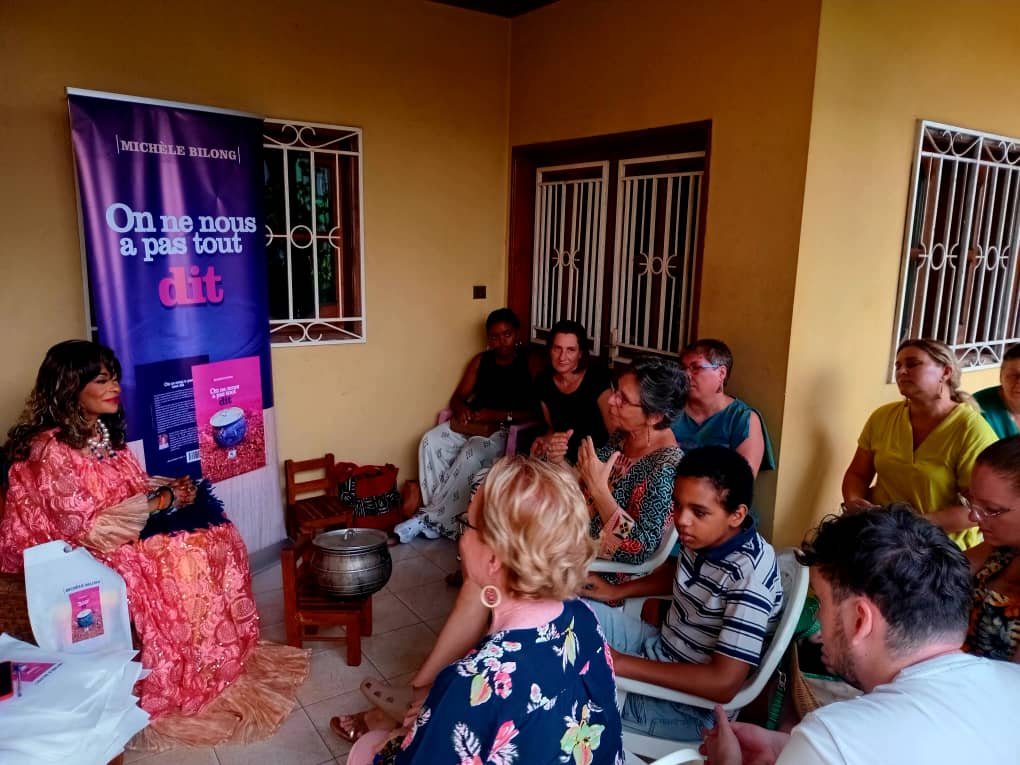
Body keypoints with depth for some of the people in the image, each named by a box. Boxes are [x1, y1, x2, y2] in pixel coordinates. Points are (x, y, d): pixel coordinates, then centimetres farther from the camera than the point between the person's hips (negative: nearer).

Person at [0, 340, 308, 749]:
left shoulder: (103, 431, 6)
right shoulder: (51, 450, -21)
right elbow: (86, 527, -24)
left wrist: (168, 488, -5)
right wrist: (159, 502, -22)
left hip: (126, 535, 8)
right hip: (79, 556, -8)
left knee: (219, 538, -9)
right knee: (182, 562, -24)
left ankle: (230, 657, 3)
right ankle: (186, 689, -7)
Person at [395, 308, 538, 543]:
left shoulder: (531, 363, -3)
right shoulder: (481, 361, 14)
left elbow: (536, 411, -11)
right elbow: (457, 398, 11)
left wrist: (501, 415, -22)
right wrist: (462, 409, -13)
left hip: (512, 429, -6)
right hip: (475, 424, 6)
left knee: (471, 454, -33)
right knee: (431, 441, -20)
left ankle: (432, 519, -21)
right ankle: (438, 514, -18)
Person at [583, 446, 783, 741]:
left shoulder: (749, 575, -30)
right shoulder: (704, 539, -7)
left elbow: (724, 683, -32)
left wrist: (620, 663, -30)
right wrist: (616, 591, 5)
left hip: (693, 706, -7)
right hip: (662, 652, 8)